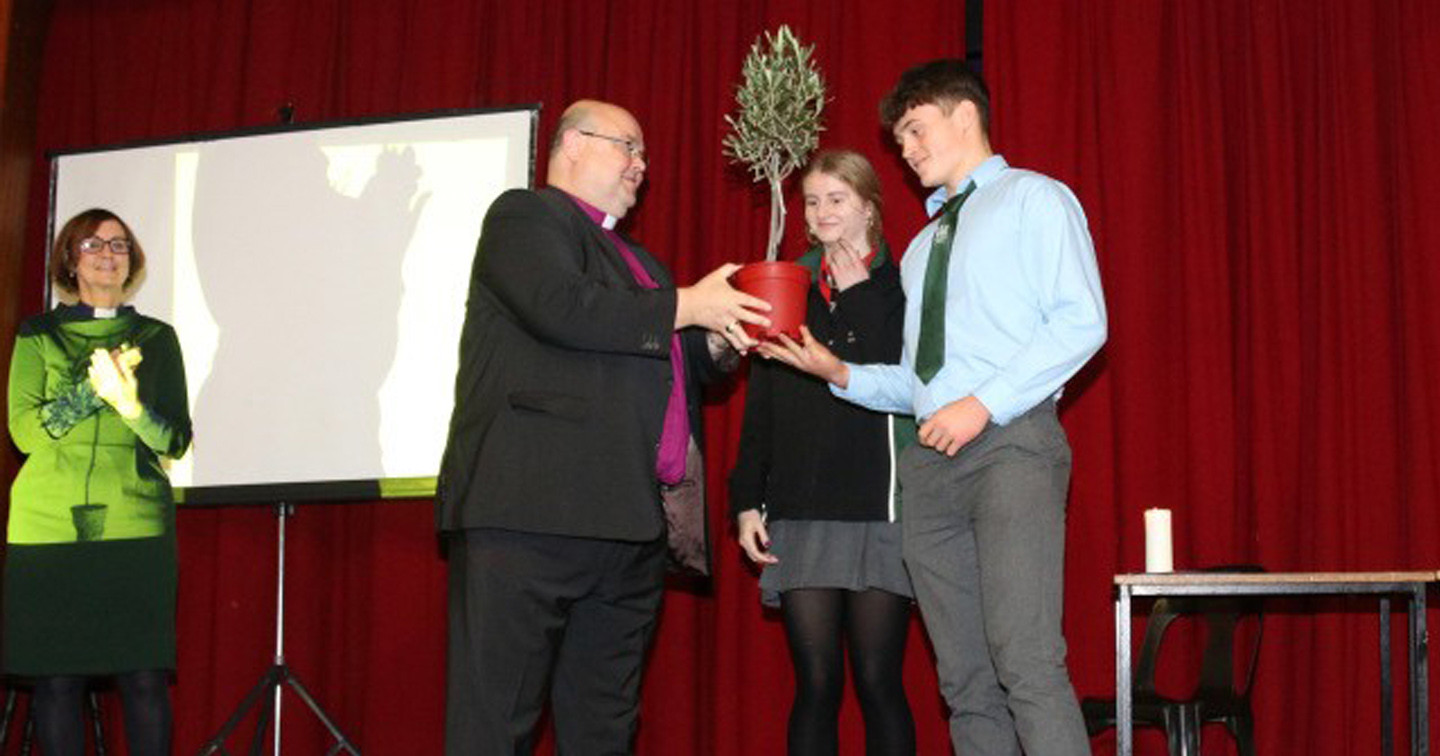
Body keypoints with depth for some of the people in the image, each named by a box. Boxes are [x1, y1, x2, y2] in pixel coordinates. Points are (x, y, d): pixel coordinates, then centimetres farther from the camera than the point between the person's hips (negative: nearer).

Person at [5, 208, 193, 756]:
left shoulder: (157, 337, 14)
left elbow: (177, 440, 6)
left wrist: (132, 406, -13)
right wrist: (92, 388, -11)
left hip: (134, 522, 0)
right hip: (49, 523, 0)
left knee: (144, 675, -6)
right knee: (57, 675, -2)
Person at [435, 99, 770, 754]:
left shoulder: (630, 256, 29)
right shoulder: (525, 216, 2)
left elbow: (659, 366, 30)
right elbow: (560, 308, -16)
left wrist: (715, 339, 11)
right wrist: (685, 306, -9)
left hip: (628, 526, 9)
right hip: (533, 510, -9)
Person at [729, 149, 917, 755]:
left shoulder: (897, 288, 6)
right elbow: (759, 409, 12)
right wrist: (747, 502, 6)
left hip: (877, 509, -3)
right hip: (801, 513, 3)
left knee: (878, 683, -1)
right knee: (815, 685, 1)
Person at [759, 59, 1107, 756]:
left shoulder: (1034, 200, 7)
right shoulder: (922, 247, 28)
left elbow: (1081, 321, -7)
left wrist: (984, 403, -15)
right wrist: (840, 374, 9)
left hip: (1011, 444, -7)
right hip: (931, 460, 7)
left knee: (1025, 661, -20)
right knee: (965, 681, 2)